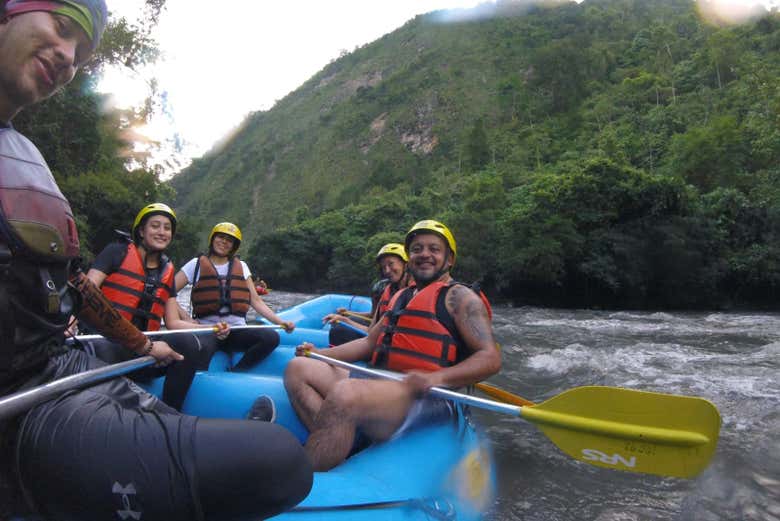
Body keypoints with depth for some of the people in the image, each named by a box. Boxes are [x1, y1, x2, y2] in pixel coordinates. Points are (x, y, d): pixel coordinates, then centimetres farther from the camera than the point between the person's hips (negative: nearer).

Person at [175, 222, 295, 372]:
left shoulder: (241, 267, 16)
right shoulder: (197, 264, 8)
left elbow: (255, 301, 12)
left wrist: (280, 322, -2)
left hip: (237, 330, 3)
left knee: (271, 337, -27)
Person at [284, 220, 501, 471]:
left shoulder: (458, 296, 1)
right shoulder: (401, 297, 25)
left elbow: (491, 358, -9)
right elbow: (370, 343, 29)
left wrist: (437, 377, -25)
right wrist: (319, 353, 16)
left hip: (427, 399, -8)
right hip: (380, 386, 9)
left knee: (344, 394, -35)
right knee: (298, 369, -4)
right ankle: (339, 447, -23)